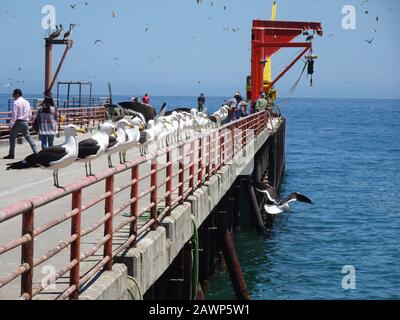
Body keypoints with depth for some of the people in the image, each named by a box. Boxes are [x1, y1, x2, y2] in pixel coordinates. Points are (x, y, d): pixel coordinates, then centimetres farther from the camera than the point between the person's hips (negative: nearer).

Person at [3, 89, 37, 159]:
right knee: (28, 137, 9)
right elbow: (30, 114, 15)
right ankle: (35, 151, -2)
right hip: (25, 122, 6)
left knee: (12, 138, 4)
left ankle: (11, 154, 6)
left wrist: (11, 125, -13)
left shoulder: (16, 102, -10)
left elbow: (14, 115, -15)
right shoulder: (27, 102, 12)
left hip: (18, 122, -6)